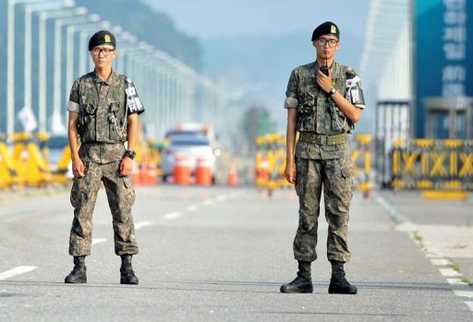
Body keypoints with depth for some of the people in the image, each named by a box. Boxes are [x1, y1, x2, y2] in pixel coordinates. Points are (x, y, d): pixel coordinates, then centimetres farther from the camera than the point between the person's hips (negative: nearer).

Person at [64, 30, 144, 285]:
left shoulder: (125, 85, 3)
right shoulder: (81, 85, 5)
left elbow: (134, 123, 2)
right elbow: (72, 125, 4)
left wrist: (129, 156, -9)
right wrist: (75, 158, -6)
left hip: (117, 155, -1)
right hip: (88, 155, 1)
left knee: (123, 211, -1)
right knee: (82, 211, -3)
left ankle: (127, 268, 4)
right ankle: (79, 268, 0)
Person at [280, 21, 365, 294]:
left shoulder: (348, 76, 4)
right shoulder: (299, 75, 6)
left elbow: (355, 115, -4)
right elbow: (292, 120, 4)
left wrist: (331, 90, -11)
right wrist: (290, 160, -2)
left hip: (338, 150, 0)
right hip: (308, 149, 1)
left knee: (339, 213, -3)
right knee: (308, 214, 1)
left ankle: (338, 276, -1)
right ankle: (304, 276, 4)